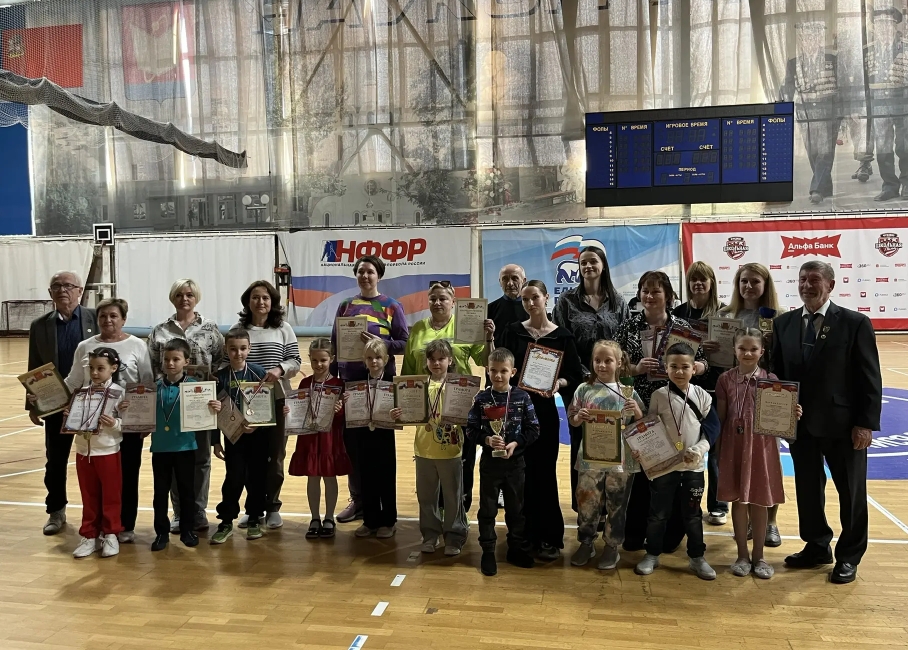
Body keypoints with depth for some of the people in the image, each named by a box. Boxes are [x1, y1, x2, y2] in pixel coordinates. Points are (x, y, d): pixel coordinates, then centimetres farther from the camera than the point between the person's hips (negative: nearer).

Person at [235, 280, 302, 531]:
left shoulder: (283, 329, 5)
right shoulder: (237, 329, 5)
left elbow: (295, 361, 1)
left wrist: (280, 369, -18)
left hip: (277, 400, 0)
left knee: (275, 455, 4)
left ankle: (272, 507, 17)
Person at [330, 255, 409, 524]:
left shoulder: (392, 307, 0)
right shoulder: (346, 305, 9)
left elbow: (404, 343, -4)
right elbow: (334, 343, 10)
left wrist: (380, 343, -20)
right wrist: (332, 376, 5)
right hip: (350, 380, 3)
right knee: (351, 440, 5)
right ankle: (357, 499, 18)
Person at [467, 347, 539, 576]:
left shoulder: (522, 398, -6)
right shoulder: (481, 399, -6)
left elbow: (533, 430, -4)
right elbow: (471, 430, -4)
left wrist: (516, 443, -17)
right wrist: (487, 440, -21)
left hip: (515, 462, 1)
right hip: (489, 461, 0)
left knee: (516, 508, 14)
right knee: (487, 509, 8)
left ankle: (517, 549, 30)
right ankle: (488, 552, 21)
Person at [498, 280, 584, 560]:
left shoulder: (562, 336, 0)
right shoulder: (513, 331, 4)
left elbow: (576, 377, 0)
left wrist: (559, 383, -19)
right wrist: (509, 374, -17)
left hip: (544, 411, -1)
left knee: (544, 473, 1)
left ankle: (550, 537, 14)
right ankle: (525, 534, 19)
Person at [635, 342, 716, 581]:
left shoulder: (702, 397, -4)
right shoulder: (659, 396, -5)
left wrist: (698, 451, -15)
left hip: (694, 465, 1)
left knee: (693, 514, 13)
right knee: (658, 512, 10)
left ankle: (697, 558, 27)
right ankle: (652, 555, 25)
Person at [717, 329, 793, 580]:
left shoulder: (771, 380, -2)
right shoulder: (726, 379, -1)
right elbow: (720, 418, 2)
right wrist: (718, 451, 2)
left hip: (761, 447, 0)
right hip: (734, 447, 0)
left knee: (759, 501, 10)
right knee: (738, 500, 8)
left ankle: (758, 555, 24)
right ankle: (742, 555, 22)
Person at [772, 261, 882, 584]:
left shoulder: (855, 323, -7)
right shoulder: (784, 323, 4)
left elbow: (870, 379, -8)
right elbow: (777, 372, 6)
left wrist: (866, 423, -12)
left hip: (843, 424, -3)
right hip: (800, 423, 4)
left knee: (851, 492, 10)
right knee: (807, 488, 14)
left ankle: (848, 557, 26)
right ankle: (817, 546, 32)